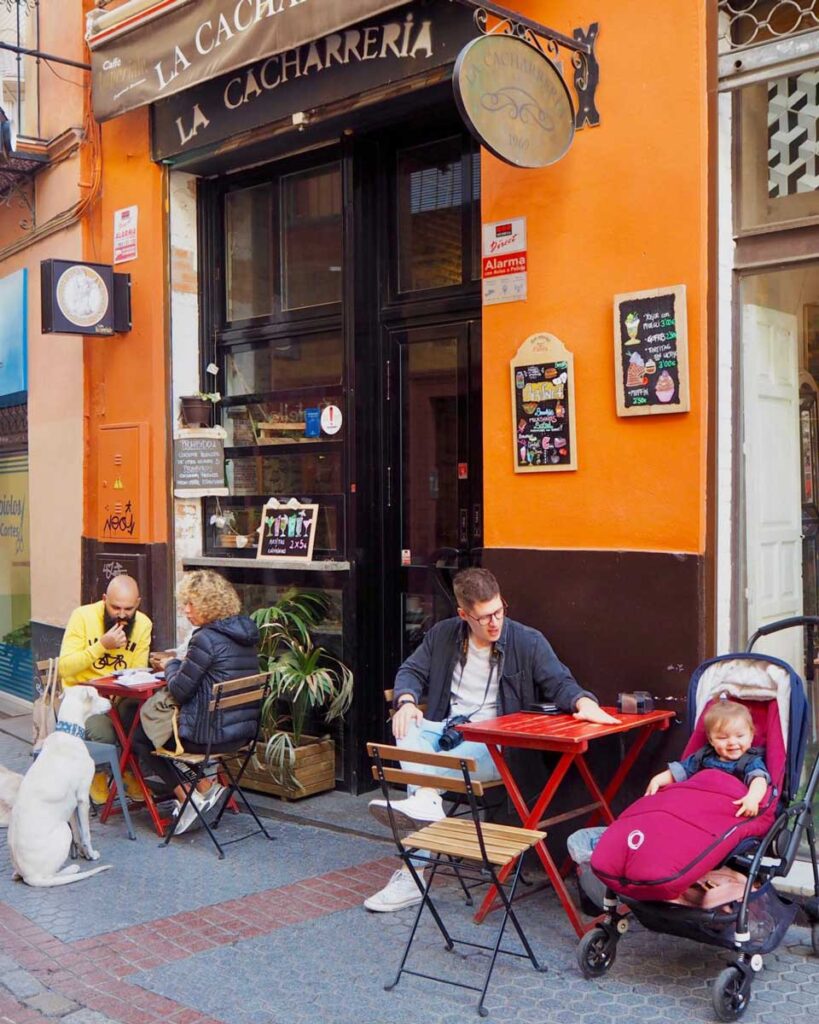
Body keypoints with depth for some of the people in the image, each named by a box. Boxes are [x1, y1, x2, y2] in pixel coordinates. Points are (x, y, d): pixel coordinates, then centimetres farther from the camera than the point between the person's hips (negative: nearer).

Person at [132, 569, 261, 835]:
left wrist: (170, 665, 5)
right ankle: (204, 786, 20)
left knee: (140, 735, 13)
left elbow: (180, 690, -14)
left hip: (211, 735, -9)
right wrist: (179, 663, 14)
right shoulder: (245, 634, 7)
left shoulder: (206, 639, -20)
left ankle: (186, 796, 8)